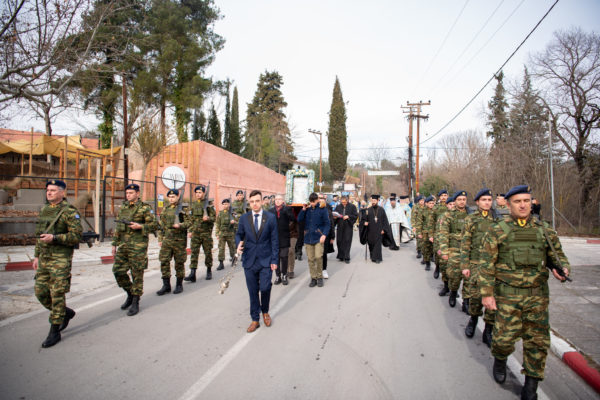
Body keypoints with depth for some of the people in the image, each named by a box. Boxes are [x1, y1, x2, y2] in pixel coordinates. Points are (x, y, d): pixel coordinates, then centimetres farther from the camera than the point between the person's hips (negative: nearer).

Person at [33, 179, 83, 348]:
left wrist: (54, 238, -23)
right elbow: (39, 235, 21)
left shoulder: (70, 212, -10)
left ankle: (54, 332, 8)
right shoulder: (44, 210, 13)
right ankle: (66, 313, 31)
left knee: (57, 295, -3)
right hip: (44, 258, 8)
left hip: (61, 259, -8)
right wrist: (37, 255, 18)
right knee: (41, 292, 9)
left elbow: (76, 236, -15)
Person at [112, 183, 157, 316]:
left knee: (137, 274, 0)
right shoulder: (122, 208, 14)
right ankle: (130, 294, 26)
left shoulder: (145, 208, -4)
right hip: (123, 245, 6)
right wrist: (114, 244, 15)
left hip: (138, 246, -6)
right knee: (118, 271, 5)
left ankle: (135, 303, 11)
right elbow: (118, 228, 18)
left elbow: (154, 225, -6)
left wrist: (140, 226, -18)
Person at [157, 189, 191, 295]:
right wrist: (160, 239, 12)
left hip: (179, 240, -4)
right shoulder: (165, 210, 13)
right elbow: (161, 225, 17)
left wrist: (180, 225, -24)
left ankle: (179, 284, 16)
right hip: (166, 240, 4)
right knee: (164, 261, 1)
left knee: (179, 263, 3)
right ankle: (166, 285, 11)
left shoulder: (183, 209, -1)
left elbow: (189, 222, -5)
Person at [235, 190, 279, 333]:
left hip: (265, 260, -2)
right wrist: (239, 243, -12)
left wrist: (274, 260, -3)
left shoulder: (270, 217, -1)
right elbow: (239, 234, 12)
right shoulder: (244, 218, 4)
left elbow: (274, 240, 0)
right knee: (253, 291, 7)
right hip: (249, 260, 2)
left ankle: (265, 312, 24)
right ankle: (255, 320, 22)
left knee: (265, 288, -6)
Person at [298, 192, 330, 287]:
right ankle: (313, 278, 17)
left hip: (318, 238, -3)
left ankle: (319, 277, 8)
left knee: (318, 257, -12)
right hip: (308, 238, 3)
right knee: (310, 259, 5)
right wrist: (303, 210, -7)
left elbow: (327, 223, -2)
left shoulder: (322, 209, -2)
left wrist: (324, 235, -14)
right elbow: (299, 220, 3)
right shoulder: (307, 209, 7)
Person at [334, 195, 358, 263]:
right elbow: (335, 214, 16)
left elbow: (356, 215, -4)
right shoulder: (338, 206, 8)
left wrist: (348, 216, -16)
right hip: (340, 227, 3)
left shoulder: (352, 206, -1)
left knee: (347, 242, -3)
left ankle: (346, 258, 2)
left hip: (348, 227, -3)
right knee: (340, 241, 4)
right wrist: (335, 217, -6)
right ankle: (341, 256, 16)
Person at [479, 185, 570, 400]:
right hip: (508, 295, -3)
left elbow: (558, 255, 16)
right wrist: (486, 293, -9)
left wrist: (562, 268, -8)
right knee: (505, 337, 1)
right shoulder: (497, 231, -4)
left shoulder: (544, 230, 6)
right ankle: (499, 359, 35)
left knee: (537, 341, 6)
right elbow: (486, 264, -4)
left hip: (537, 295, 3)